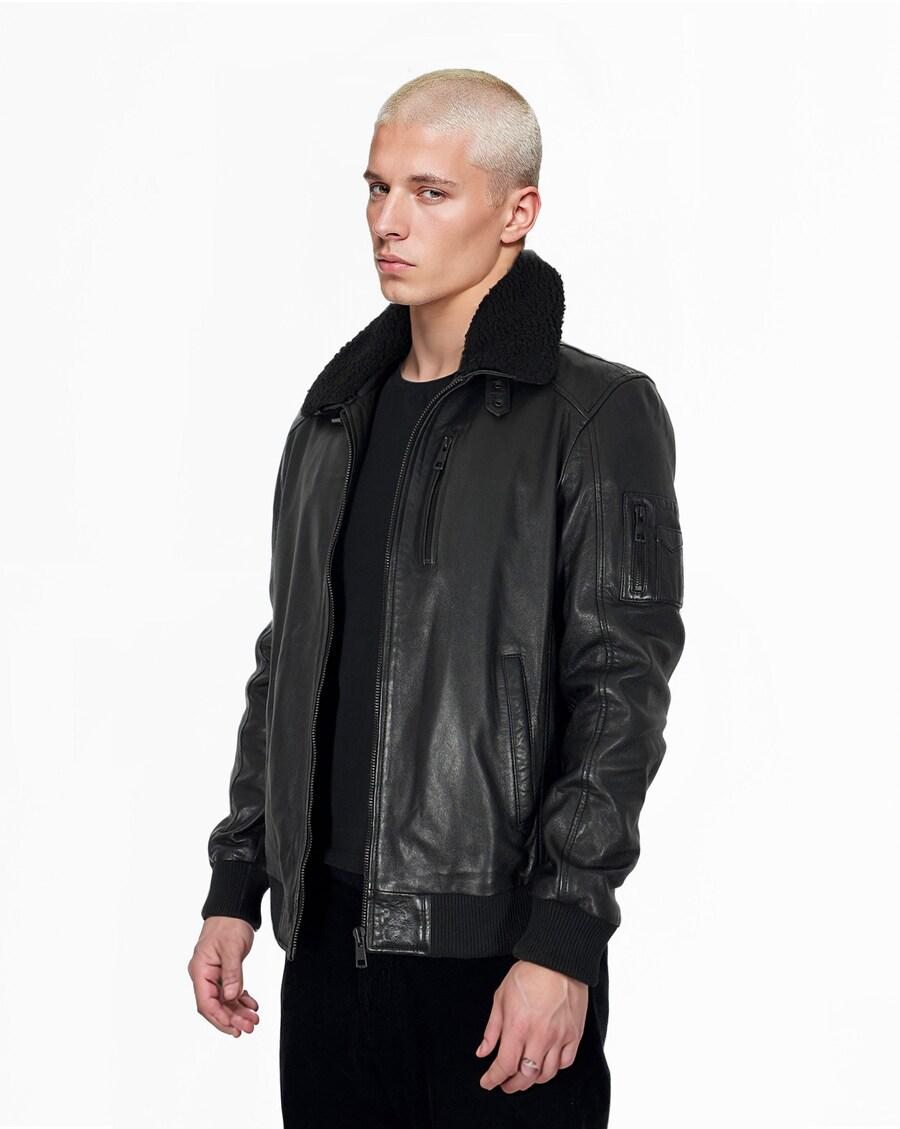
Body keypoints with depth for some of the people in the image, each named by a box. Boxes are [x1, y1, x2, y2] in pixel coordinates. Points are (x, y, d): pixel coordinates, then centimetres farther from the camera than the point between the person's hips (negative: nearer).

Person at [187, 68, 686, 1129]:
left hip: (503, 945, -5)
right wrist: (234, 889, 13)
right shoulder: (337, 413, 13)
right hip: (330, 933, 6)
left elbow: (621, 691, -11)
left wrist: (563, 939, -17)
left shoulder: (599, 416, -6)